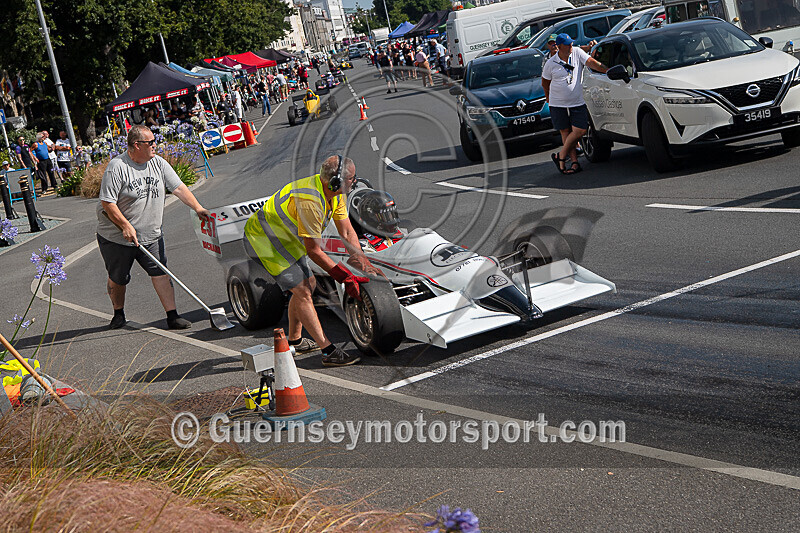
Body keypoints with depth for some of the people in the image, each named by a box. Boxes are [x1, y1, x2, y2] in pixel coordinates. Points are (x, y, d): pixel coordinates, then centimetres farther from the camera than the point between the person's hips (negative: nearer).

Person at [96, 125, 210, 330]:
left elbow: (179, 188, 0)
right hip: (116, 238, -4)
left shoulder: (158, 163, 2)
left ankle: (173, 317, -5)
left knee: (160, 272, -6)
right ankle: (119, 314, 32)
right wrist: (125, 226, -21)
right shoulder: (117, 167, -15)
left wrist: (197, 207, -13)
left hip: (150, 236, 4)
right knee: (117, 278, 8)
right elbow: (107, 203, -16)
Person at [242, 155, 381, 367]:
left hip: (282, 236, 10)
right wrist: (346, 277, -21)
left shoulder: (334, 192, -5)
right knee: (302, 291, -12)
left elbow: (347, 231, 2)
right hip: (263, 241, -10)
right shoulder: (309, 202, -33)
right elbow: (313, 251, -26)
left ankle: (294, 340, 31)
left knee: (308, 283, 17)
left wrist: (363, 260, -10)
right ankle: (328, 351, -9)